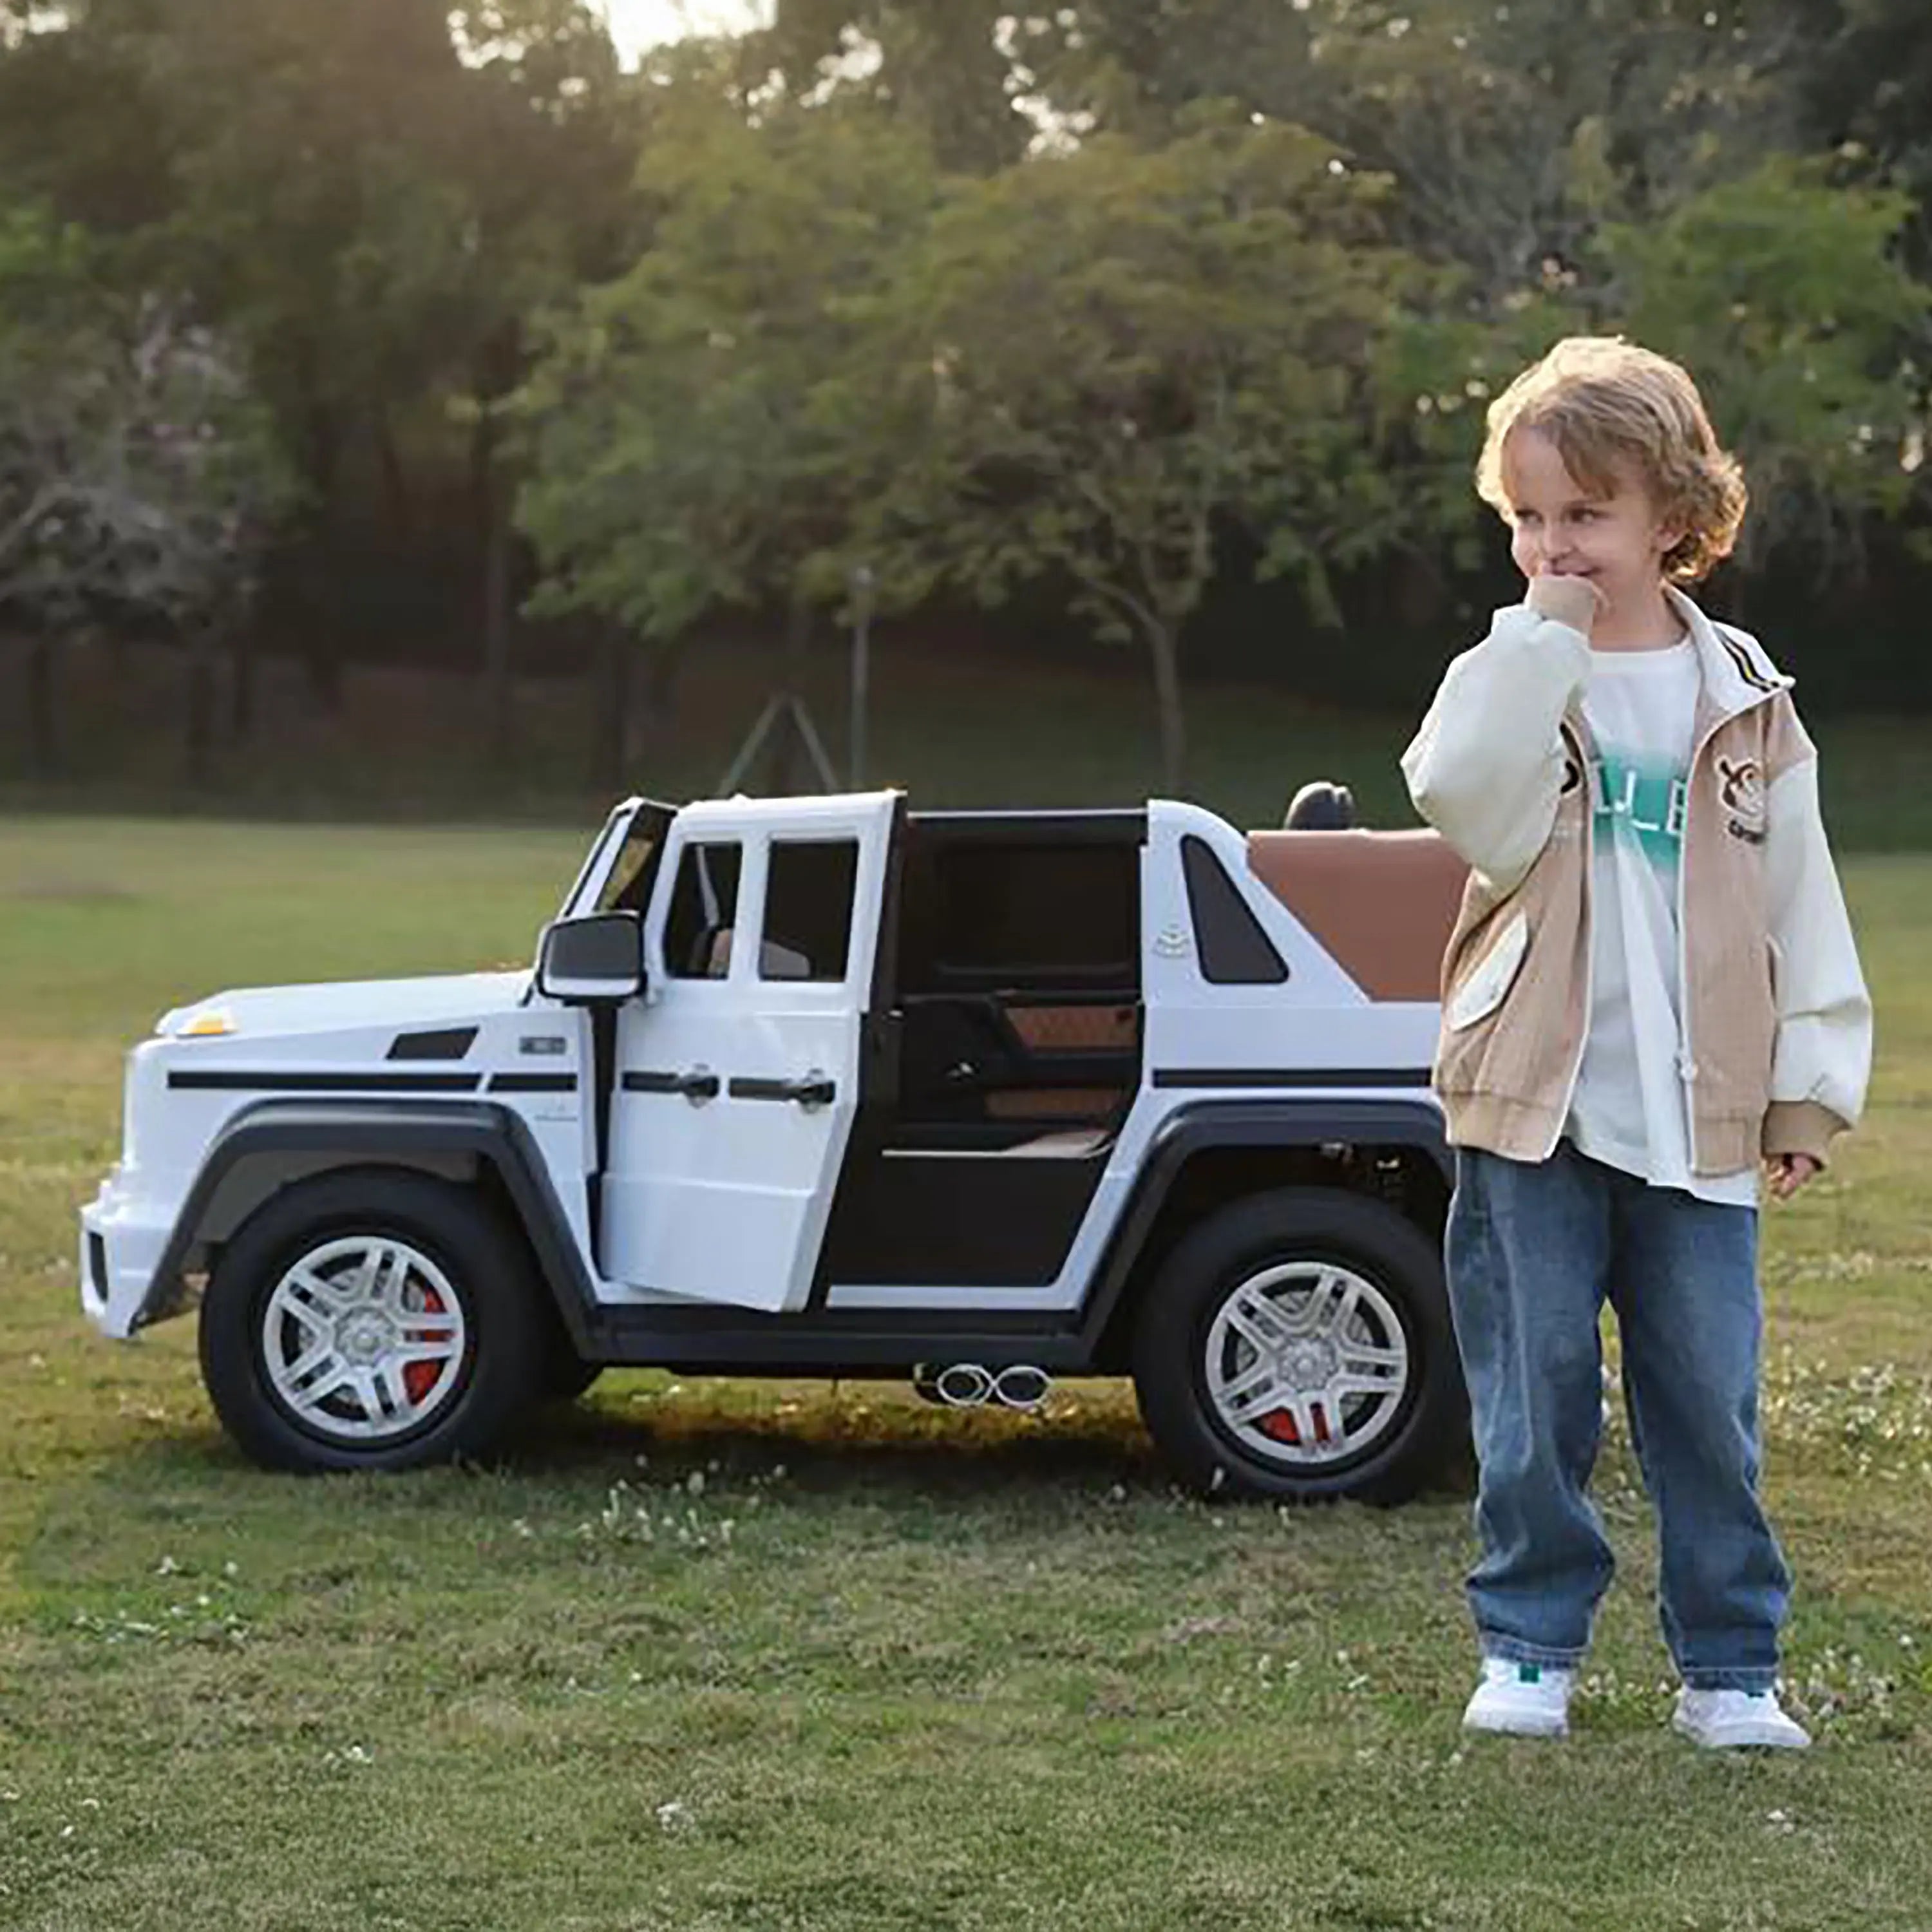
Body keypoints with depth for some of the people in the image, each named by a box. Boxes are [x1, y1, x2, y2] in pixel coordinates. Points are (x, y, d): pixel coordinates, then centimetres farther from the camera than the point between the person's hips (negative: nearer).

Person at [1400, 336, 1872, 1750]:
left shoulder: (1743, 701, 5)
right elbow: (1472, 811, -20)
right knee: (1536, 1393, 5)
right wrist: (1541, 642, -19)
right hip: (1529, 1103, -1)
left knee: (1710, 1396, 5)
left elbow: (1798, 902, 8)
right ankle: (1530, 1645, 18)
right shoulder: (1509, 676, 1)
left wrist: (1809, 1085, 4)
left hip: (1697, 1115, 1)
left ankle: (1731, 1661, 16)